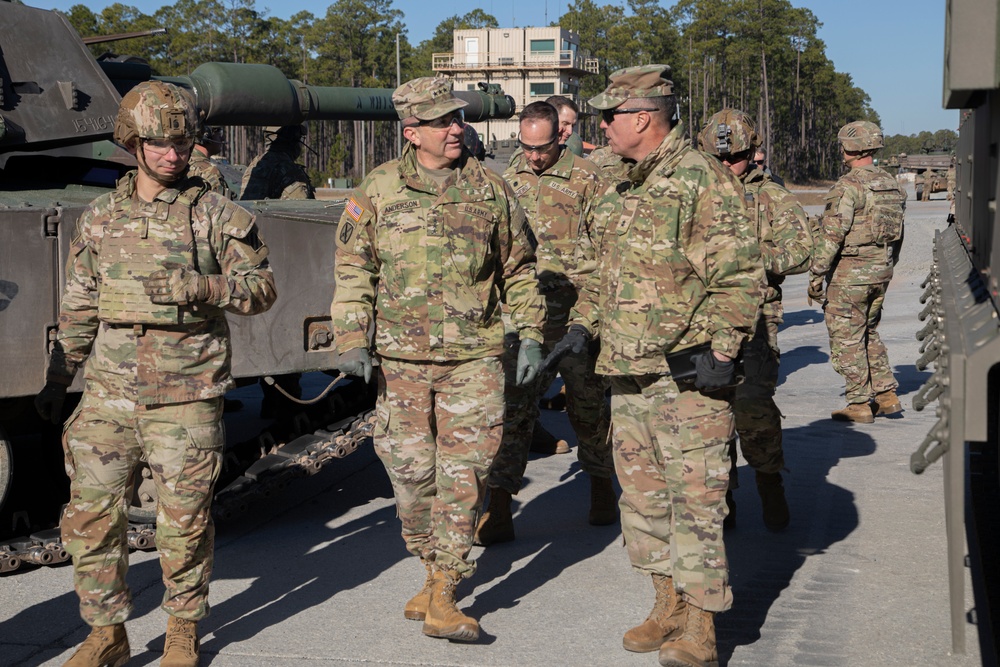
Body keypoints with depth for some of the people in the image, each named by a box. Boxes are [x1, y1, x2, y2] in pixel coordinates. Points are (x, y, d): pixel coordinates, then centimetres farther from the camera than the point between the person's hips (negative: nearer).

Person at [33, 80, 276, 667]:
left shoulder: (216, 215, 0)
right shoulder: (100, 219, 10)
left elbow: (262, 286, 0)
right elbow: (80, 308, 17)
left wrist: (202, 287, -17)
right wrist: (57, 380, 17)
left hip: (185, 397, -3)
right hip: (110, 394, 3)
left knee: (184, 521, 3)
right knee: (91, 515, 2)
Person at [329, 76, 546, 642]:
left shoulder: (491, 189, 6)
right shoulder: (379, 190, 4)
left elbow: (520, 268, 13)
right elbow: (353, 268, 4)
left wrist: (530, 335, 8)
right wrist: (351, 338, -4)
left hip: (474, 357, 0)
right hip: (400, 358, 1)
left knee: (464, 472, -5)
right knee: (411, 470, 7)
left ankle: (443, 597, 0)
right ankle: (435, 567, 29)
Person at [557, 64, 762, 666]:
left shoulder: (701, 179, -12)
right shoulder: (624, 190, 15)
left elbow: (739, 273, -16)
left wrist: (720, 350, -19)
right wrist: (583, 326, 15)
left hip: (688, 374, -9)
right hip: (629, 373, 9)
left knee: (694, 501, -3)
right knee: (644, 496, 15)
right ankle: (670, 607, 28)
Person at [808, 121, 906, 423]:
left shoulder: (848, 187, -16)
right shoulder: (891, 184, 9)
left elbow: (830, 235, -19)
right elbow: (898, 233, 15)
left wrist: (816, 276, -13)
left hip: (850, 273, -8)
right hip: (881, 272, 8)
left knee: (846, 339, 1)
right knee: (868, 333, 20)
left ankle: (859, 405, 5)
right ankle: (887, 395, 18)